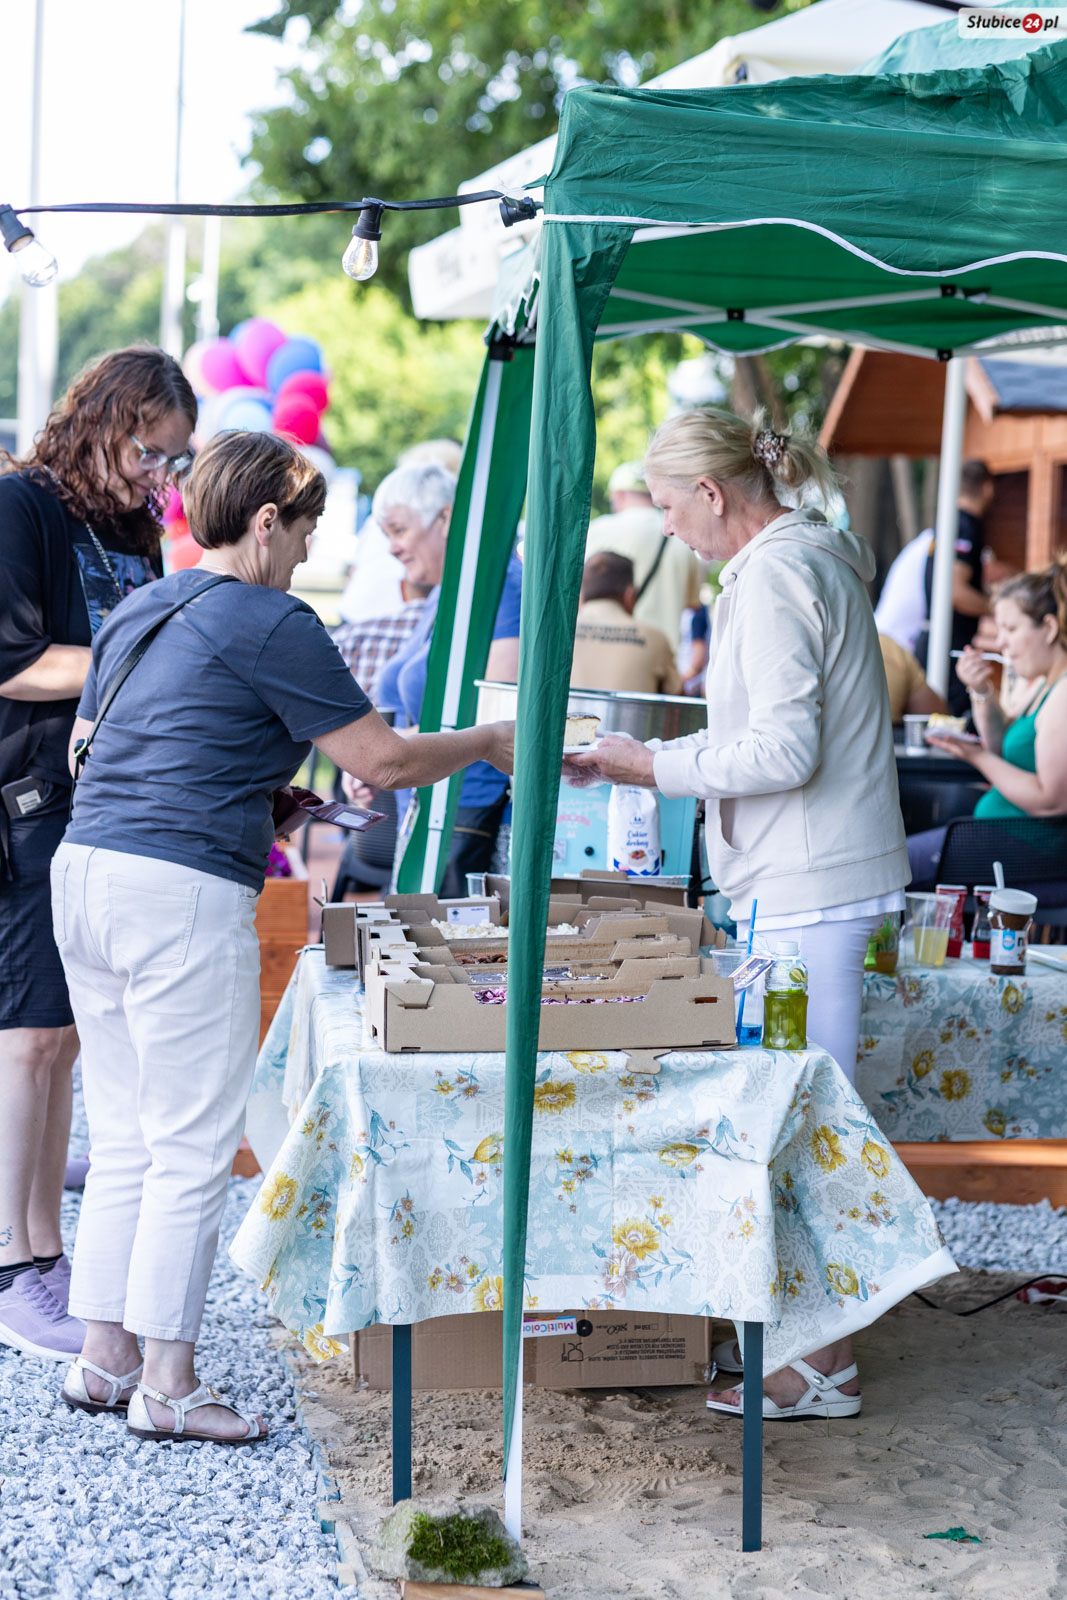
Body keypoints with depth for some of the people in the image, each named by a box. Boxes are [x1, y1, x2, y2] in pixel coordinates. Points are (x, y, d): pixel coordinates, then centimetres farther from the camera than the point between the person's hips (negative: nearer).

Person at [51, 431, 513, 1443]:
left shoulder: (134, 612, 18)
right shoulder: (270, 625, -7)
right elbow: (383, 762, -7)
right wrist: (488, 743, 10)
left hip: (82, 868, 9)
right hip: (183, 893, -9)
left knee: (123, 1136, 15)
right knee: (194, 1147, -1)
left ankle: (104, 1358, 20)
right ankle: (166, 1386, 3)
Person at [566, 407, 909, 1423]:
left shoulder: (773, 575, -15)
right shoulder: (810, 558, 17)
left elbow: (784, 751, -21)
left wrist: (653, 763, -11)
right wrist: (652, 760, 20)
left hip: (807, 888, -10)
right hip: (816, 880, 10)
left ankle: (824, 1365, 2)